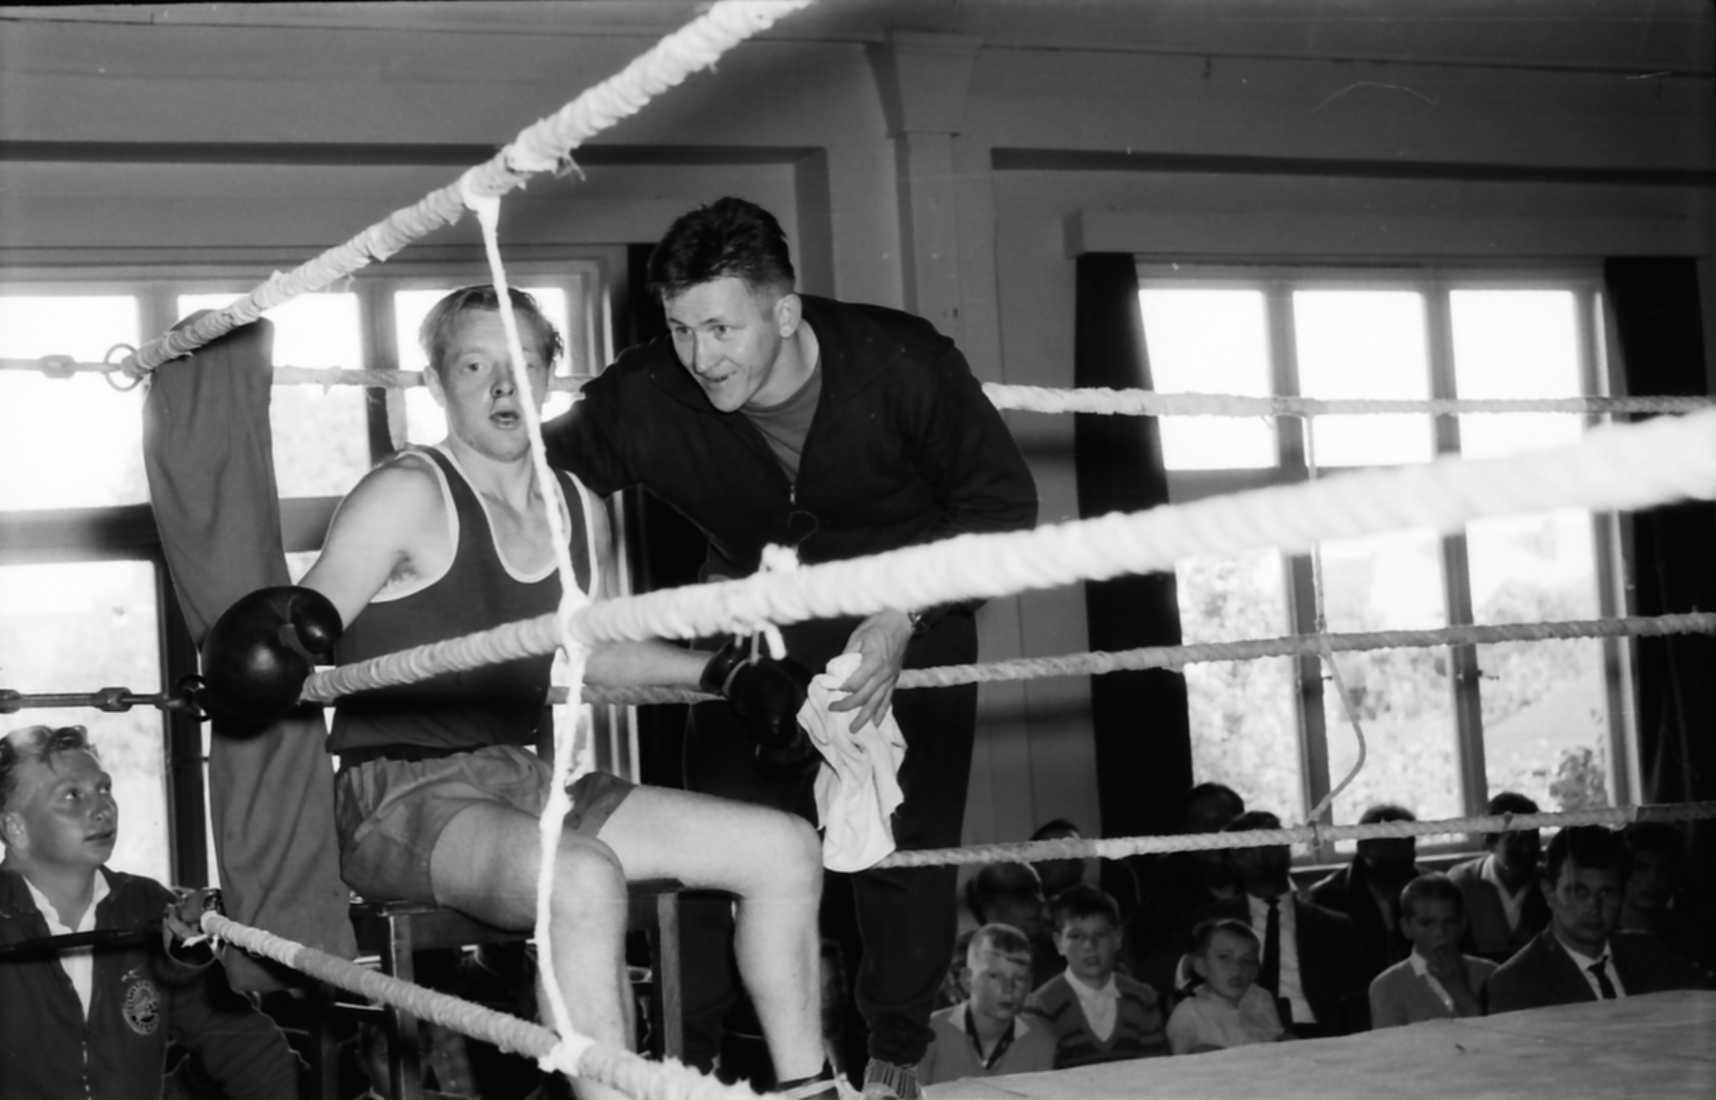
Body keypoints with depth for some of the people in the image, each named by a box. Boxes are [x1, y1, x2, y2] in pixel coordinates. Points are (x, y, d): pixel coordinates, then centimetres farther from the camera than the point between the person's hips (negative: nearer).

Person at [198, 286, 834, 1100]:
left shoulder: (578, 512, 12)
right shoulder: (409, 495, -9)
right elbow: (306, 622, -19)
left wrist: (721, 672, 23)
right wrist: (293, 630, -42)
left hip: (519, 782, 8)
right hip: (400, 793, -7)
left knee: (786, 849, -1)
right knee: (583, 878, -39)